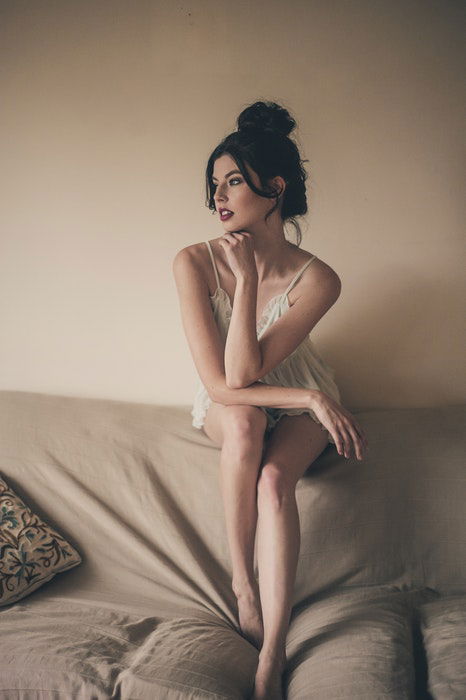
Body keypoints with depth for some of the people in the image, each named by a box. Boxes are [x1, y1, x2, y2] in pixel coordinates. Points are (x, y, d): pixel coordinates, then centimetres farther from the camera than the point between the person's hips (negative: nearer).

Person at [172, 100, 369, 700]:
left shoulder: (317, 280, -23)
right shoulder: (194, 262, -21)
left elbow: (244, 372, -30)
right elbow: (219, 383, -25)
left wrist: (247, 277, -31)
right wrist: (311, 398, -28)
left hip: (301, 403, 0)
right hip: (225, 407, 1)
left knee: (274, 479, -31)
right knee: (244, 420, -35)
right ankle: (242, 583, -20)